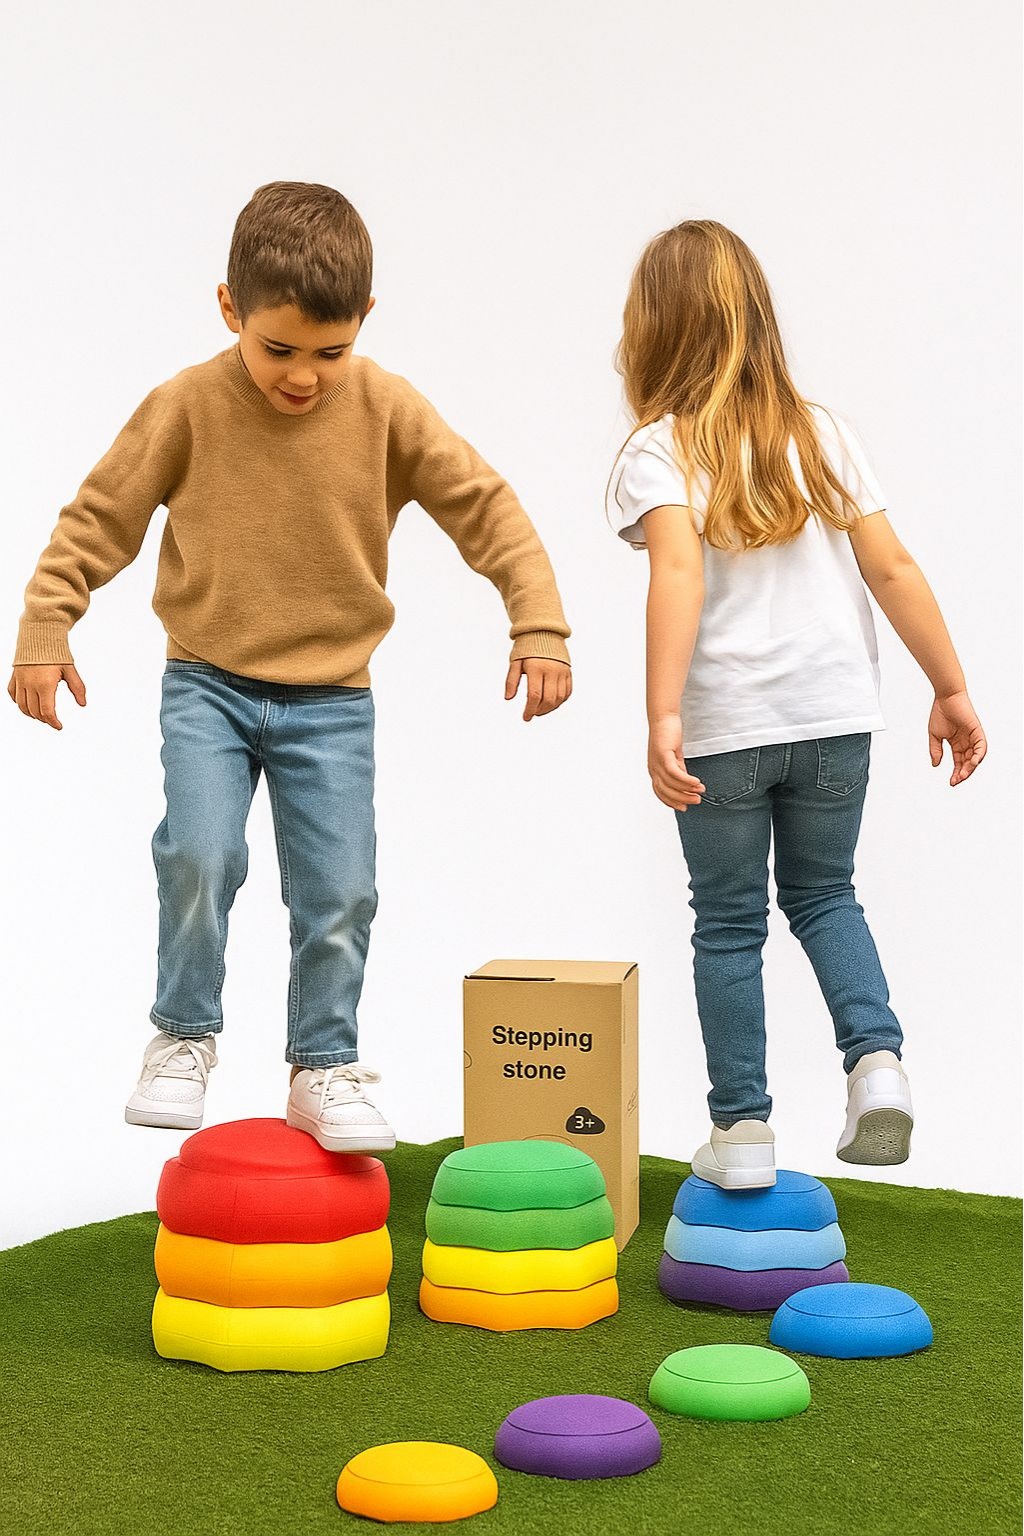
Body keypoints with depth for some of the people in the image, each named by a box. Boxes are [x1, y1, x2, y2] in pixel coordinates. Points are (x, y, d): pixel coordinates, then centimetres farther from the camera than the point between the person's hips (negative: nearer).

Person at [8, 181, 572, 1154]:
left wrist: (539, 626, -10)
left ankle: (324, 1068, 17)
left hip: (330, 698, 1)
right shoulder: (187, 407, -10)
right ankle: (183, 1035, 3)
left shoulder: (388, 410, -8)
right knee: (201, 851, -21)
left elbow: (487, 507, -4)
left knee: (339, 891, -4)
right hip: (207, 683, -1)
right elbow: (99, 516, -2)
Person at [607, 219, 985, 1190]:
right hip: (834, 714, 3)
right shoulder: (823, 435, 5)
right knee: (823, 895, 22)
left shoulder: (657, 452, -7)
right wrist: (950, 689, 10)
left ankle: (741, 1130, 15)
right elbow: (892, 571, 3)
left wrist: (662, 719, -30)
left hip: (724, 726, -3)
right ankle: (876, 1057, 1)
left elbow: (678, 573, -23)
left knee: (728, 924, 12)